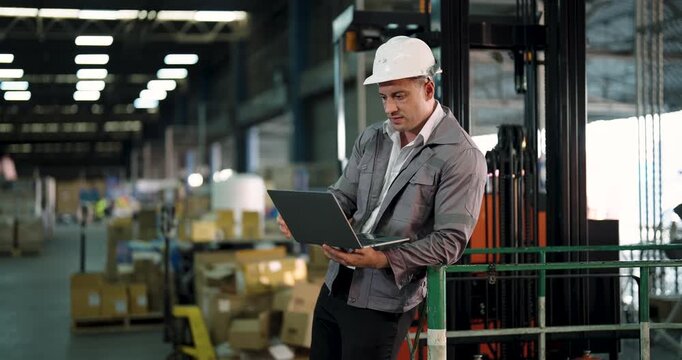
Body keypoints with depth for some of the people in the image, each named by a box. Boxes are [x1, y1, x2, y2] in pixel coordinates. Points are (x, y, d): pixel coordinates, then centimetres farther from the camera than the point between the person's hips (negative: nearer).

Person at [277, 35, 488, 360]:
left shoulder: (462, 157, -11)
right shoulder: (371, 139, 10)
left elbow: (450, 241, -15)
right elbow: (342, 196, 10)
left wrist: (385, 260, -26)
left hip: (383, 300, -6)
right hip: (335, 287, 7)